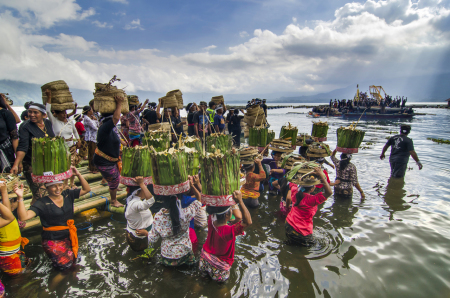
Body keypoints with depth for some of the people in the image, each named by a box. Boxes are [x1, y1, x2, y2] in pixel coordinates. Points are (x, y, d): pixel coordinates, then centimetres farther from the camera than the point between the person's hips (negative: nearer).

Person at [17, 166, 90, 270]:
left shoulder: (68, 195, -2)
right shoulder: (42, 203, -15)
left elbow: (86, 189, -1)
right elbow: (23, 217, -26)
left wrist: (78, 175, -10)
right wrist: (20, 197, -32)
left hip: (69, 236, 4)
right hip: (52, 240, -4)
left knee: (72, 260, 2)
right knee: (65, 264, -8)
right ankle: (52, 253, 18)